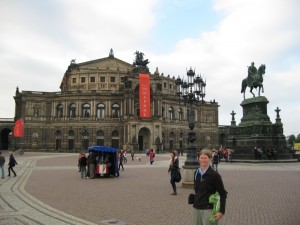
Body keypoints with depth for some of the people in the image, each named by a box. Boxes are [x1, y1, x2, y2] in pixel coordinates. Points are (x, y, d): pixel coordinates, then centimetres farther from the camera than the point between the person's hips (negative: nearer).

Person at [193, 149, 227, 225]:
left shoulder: (214, 175, -11)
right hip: (196, 208, 5)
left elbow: (223, 194, -9)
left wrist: (221, 211, -14)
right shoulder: (196, 173, 5)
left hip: (208, 209, -5)